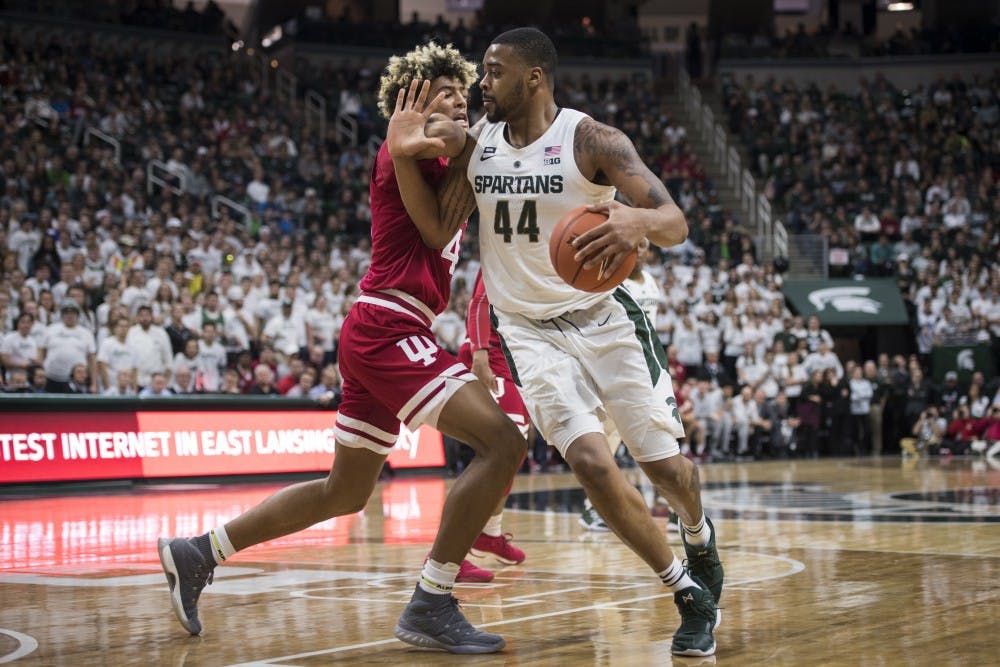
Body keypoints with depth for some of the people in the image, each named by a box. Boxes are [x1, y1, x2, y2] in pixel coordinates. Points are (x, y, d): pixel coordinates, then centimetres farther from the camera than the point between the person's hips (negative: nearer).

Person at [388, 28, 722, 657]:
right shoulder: (476, 144, -1)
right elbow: (438, 225, -2)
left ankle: (700, 535, 41)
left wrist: (638, 221, -48)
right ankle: (689, 594, -1)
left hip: (602, 316, -2)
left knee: (664, 461, 3)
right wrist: (405, 155, -17)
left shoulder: (593, 140, -15)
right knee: (592, 463, -16)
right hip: (530, 331, 2)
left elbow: (676, 224, -23)